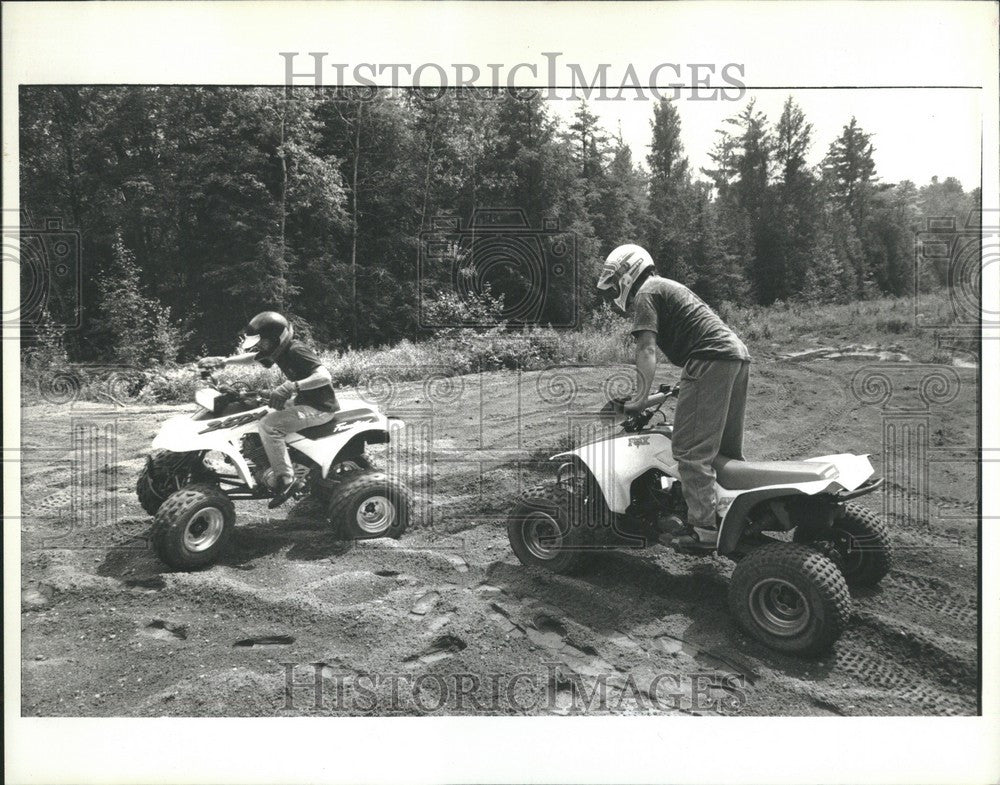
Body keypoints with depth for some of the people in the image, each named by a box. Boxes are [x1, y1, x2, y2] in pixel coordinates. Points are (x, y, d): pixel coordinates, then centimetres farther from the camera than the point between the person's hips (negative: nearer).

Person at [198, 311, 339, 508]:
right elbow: (250, 357, 21)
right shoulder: (276, 350, 6)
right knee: (263, 417, 18)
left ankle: (286, 479, -18)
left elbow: (325, 376, -31)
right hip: (304, 402, 11)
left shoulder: (296, 351, -21)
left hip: (320, 407, -11)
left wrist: (292, 386, -39)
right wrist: (223, 361, 5)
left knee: (269, 425, -22)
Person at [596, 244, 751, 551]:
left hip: (712, 359, -10)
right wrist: (684, 387, 39)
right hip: (738, 354, 10)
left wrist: (640, 399, -10)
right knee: (726, 450, 15)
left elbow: (646, 350, -9)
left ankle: (703, 529, -9)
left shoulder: (645, 293, 3)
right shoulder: (670, 287, 31)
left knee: (690, 449, -8)